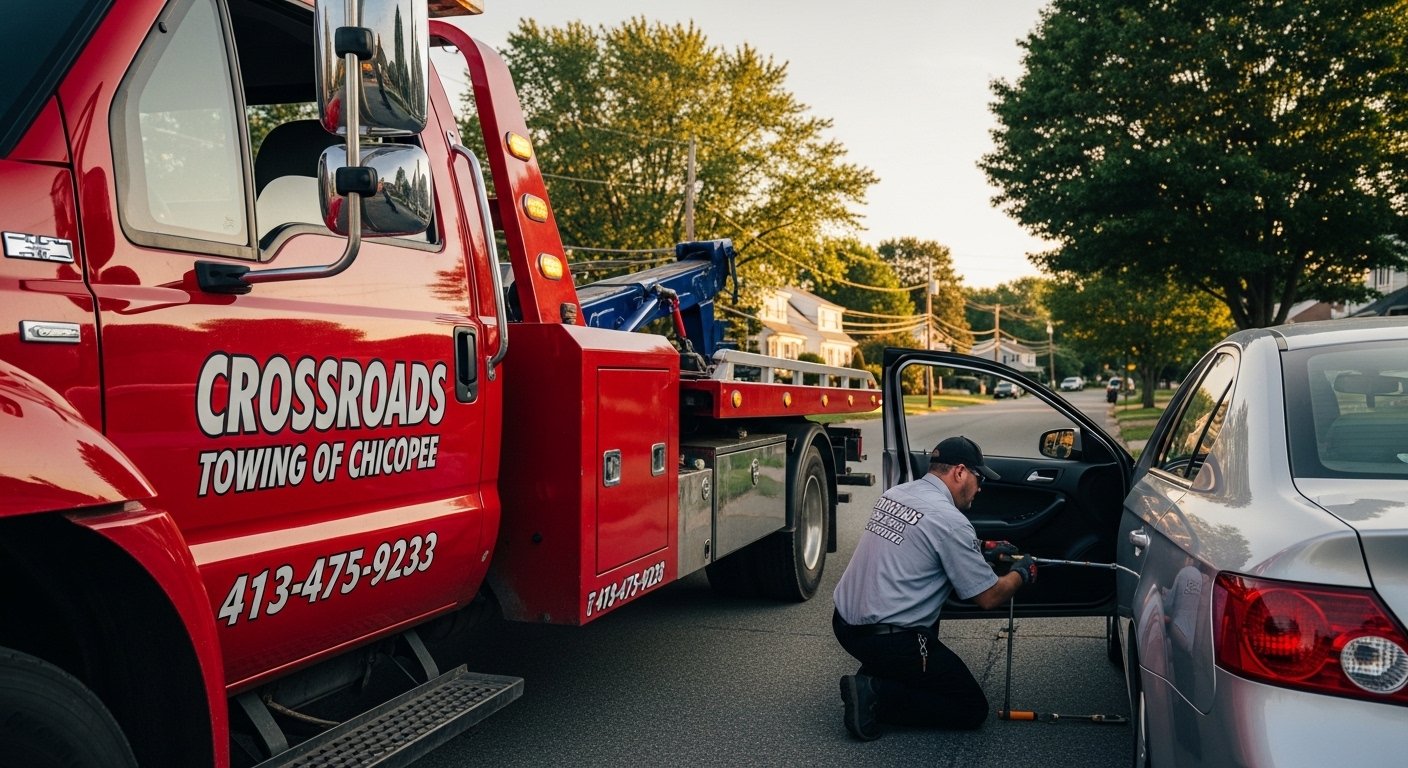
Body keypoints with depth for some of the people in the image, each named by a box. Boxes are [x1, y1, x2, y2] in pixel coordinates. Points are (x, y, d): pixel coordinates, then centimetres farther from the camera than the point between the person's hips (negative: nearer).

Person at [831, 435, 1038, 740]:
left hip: (844, 623, 8)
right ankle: (877, 695, -9)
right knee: (973, 709, 7)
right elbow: (989, 597, -8)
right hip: (887, 642, -8)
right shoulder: (950, 520, -16)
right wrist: (1021, 573, 12)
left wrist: (982, 549, 24)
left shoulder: (895, 494, 8)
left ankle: (873, 675, 16)